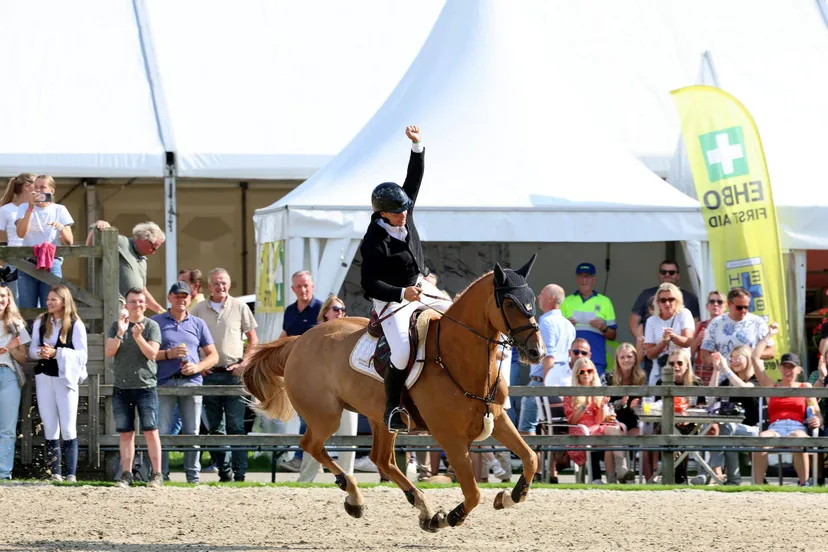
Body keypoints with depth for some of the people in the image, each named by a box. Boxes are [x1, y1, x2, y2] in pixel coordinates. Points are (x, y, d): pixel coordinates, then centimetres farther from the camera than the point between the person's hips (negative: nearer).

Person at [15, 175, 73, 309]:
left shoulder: (59, 210, 10)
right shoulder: (24, 208, 10)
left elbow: (69, 242, 4)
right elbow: (21, 233, -7)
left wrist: (61, 228, -16)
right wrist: (30, 207, -14)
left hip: (52, 263, 0)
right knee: (27, 310, -3)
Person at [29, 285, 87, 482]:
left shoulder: (76, 324, -5)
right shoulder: (40, 322, 8)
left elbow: (82, 354, -9)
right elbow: (32, 349, 10)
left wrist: (56, 353, -19)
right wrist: (40, 353, -13)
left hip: (65, 377, -4)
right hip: (44, 376, 4)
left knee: (68, 428, -3)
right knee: (49, 427, 4)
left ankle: (71, 474, -1)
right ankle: (55, 473, 7)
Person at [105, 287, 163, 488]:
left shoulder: (151, 326, 1)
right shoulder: (116, 326, 8)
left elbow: (152, 353, -8)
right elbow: (109, 352, -1)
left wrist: (138, 337, -23)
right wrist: (120, 333, -15)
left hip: (146, 386, -3)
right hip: (121, 387, 3)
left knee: (150, 431, -5)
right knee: (125, 433, 4)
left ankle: (157, 474, -2)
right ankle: (126, 474, 9)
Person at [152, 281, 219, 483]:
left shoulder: (198, 324, 16)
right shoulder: (156, 322, 10)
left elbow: (213, 355, 15)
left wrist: (197, 367, -4)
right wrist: (169, 354, -11)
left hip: (191, 382, 2)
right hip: (164, 382, -2)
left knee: (192, 432, 1)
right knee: (162, 432, -6)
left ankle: (193, 477, 5)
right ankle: (161, 475, -4)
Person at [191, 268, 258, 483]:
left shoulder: (239, 307, 4)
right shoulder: (199, 310, 8)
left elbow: (253, 339, 8)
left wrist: (244, 364, -3)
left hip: (233, 373, -2)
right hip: (209, 374, 3)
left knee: (236, 426, -7)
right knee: (214, 427, 4)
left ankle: (240, 472, -8)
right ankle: (224, 471, 11)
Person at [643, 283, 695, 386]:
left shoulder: (684, 314, 1)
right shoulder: (652, 321, 6)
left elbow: (688, 342, -13)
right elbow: (649, 354, 1)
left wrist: (673, 336, -33)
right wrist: (664, 342, -18)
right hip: (659, 373, 2)